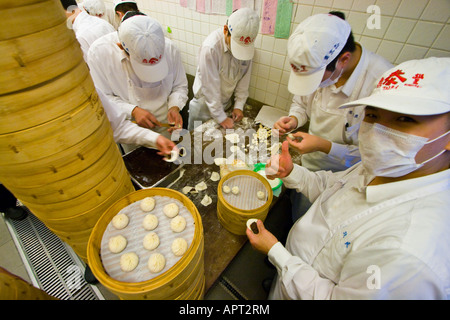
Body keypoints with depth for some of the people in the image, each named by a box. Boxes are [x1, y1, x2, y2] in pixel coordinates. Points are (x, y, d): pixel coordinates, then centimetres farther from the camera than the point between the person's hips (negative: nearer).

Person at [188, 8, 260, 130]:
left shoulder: (247, 45, -11)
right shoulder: (210, 47, -28)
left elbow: (244, 77, -2)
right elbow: (210, 87, -25)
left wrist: (239, 105, -4)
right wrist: (221, 117, -20)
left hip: (226, 103, 5)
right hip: (204, 105, -4)